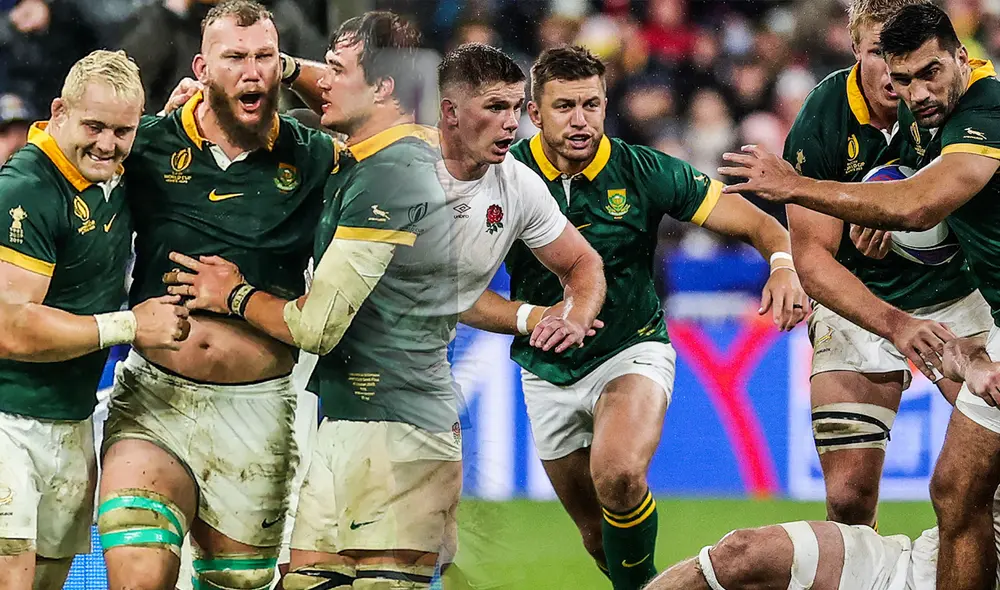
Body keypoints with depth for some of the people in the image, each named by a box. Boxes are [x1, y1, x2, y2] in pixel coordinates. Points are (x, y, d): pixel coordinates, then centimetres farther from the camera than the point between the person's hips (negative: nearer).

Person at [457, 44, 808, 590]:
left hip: (633, 351, -3)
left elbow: (757, 223, -10)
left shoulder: (642, 171, -13)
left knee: (617, 475, -33)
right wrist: (531, 317, -28)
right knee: (598, 534, 11)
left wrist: (784, 265, -32)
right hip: (549, 375, 3)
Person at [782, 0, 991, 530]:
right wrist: (894, 325, -33)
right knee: (849, 496, -9)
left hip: (957, 298, 1)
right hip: (856, 305, -1)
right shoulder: (820, 123, -19)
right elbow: (812, 257, -19)